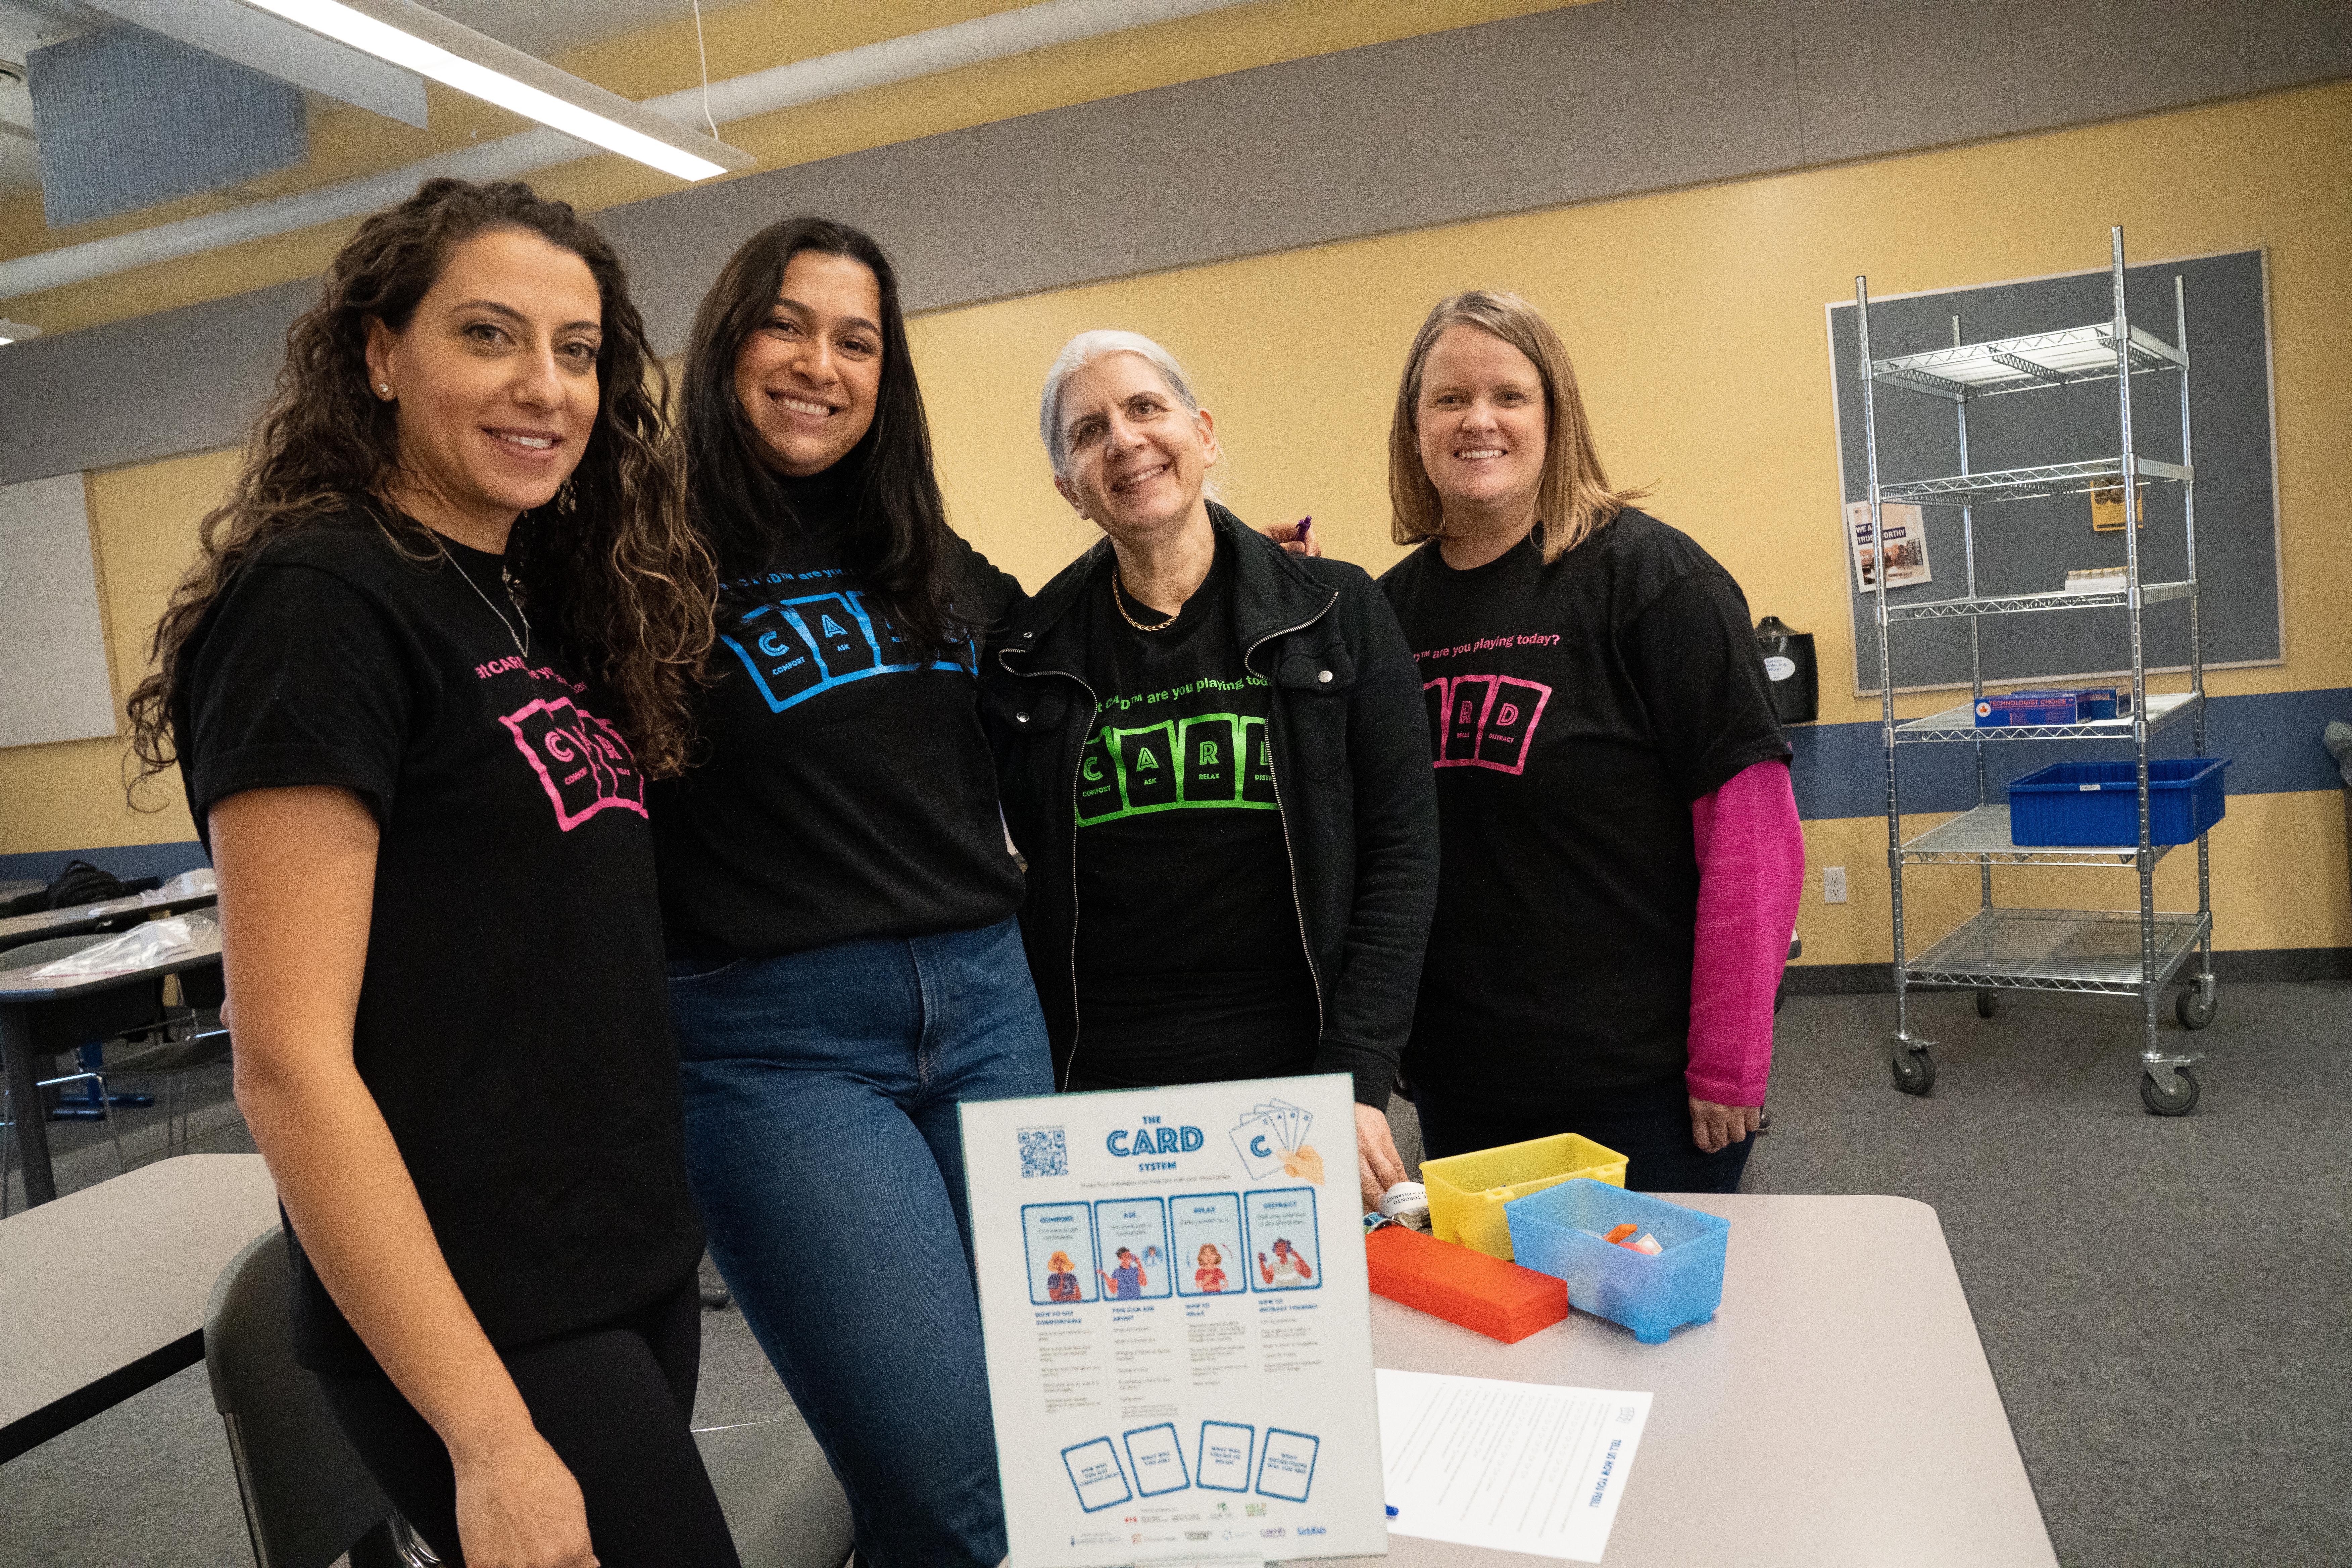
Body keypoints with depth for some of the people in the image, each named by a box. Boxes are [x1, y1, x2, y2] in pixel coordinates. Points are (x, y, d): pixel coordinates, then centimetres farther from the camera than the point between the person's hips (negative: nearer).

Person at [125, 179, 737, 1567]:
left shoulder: (542, 604, 8)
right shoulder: (319, 600, -14)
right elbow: (291, 1064, -19)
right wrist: (490, 1440, -20)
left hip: (635, 1266, 8)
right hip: (480, 1318, -8)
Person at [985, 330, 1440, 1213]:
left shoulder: (1335, 615, 1)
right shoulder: (1031, 658, 4)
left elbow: (1400, 850, -2)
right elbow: (1031, 872, 8)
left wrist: (1355, 1082, -9)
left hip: (1298, 1080, 0)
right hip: (1098, 1091, 1)